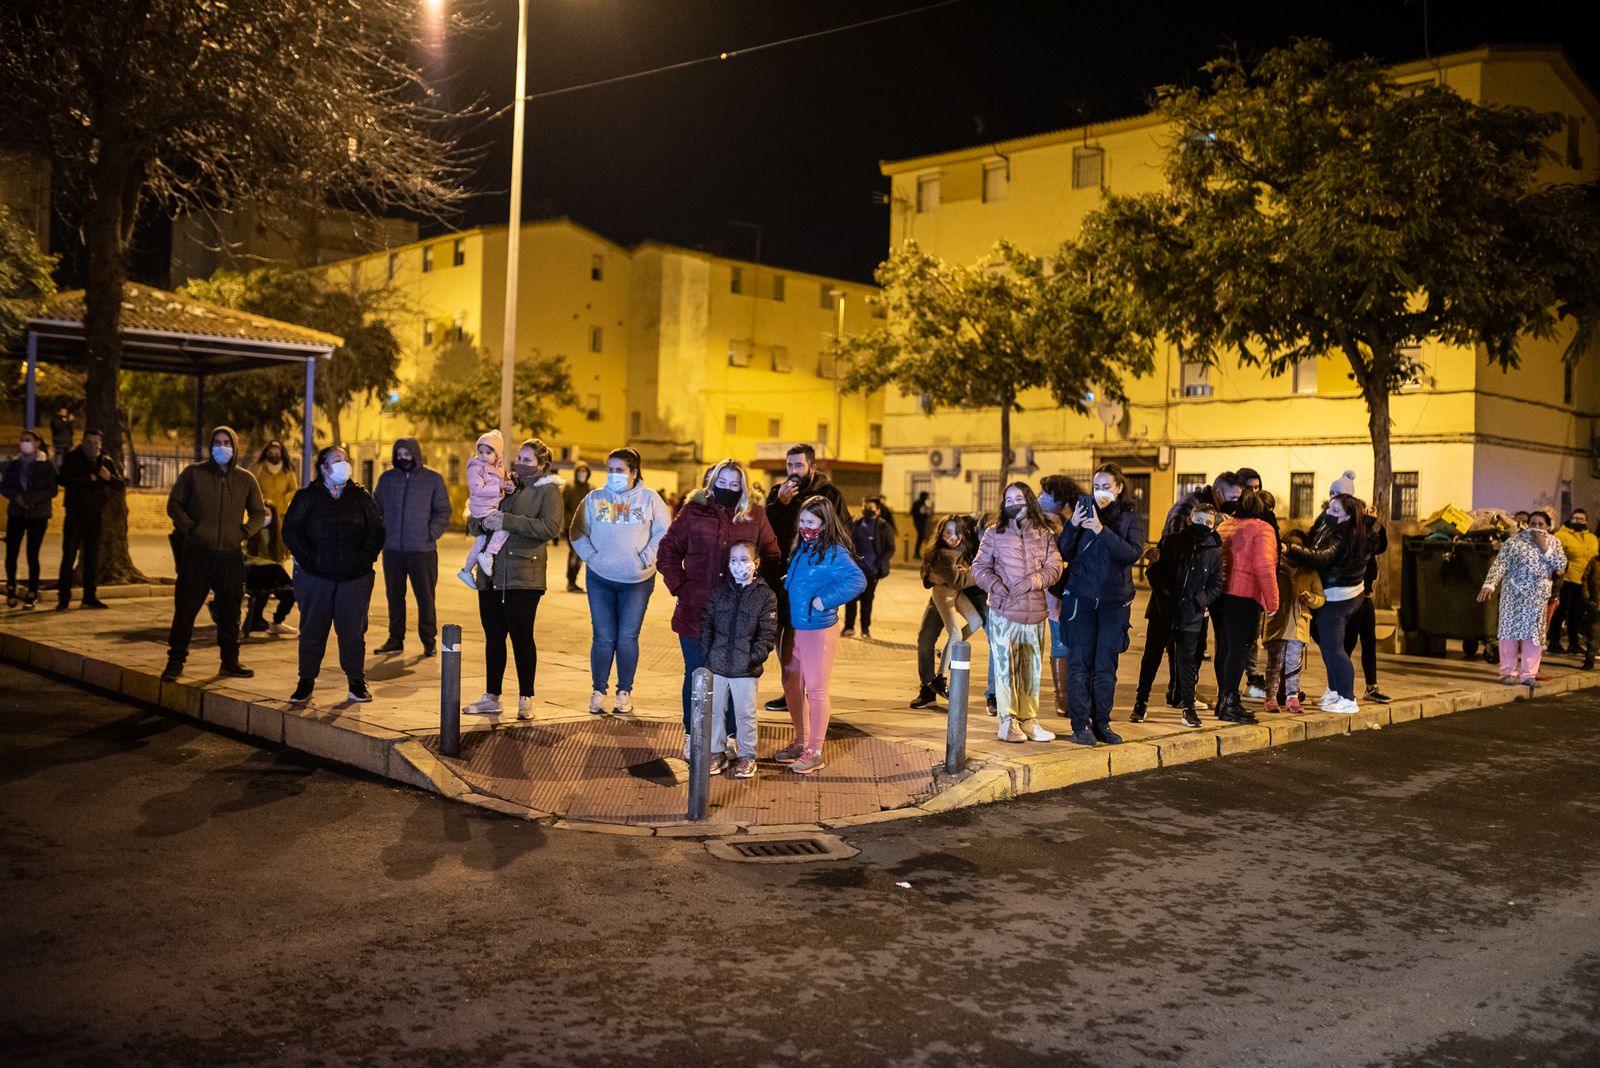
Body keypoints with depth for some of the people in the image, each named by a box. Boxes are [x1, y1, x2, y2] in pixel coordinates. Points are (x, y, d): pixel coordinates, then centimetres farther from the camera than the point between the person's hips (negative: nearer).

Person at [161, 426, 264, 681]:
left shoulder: (246, 479, 9)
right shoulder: (193, 473, 3)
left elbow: (259, 513, 16)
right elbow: (174, 504, 4)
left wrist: (244, 532, 1)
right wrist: (190, 528, -7)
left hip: (231, 556, 2)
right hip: (197, 554, -2)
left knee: (230, 612, 9)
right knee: (185, 609, 0)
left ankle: (230, 660, 19)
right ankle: (175, 661, 9)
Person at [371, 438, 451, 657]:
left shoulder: (433, 479, 1)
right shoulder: (386, 478, 10)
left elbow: (443, 512, 2)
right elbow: (376, 508, 17)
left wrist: (431, 534, -9)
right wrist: (380, 534, 5)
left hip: (422, 549, -3)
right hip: (392, 549, 3)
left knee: (425, 597, 1)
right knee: (394, 596, 8)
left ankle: (429, 641, 9)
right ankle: (395, 639, 17)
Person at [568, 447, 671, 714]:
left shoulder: (649, 498, 3)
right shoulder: (594, 498, 6)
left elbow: (664, 532, 2)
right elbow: (577, 532, 9)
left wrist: (646, 557, -7)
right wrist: (591, 556, -4)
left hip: (638, 580, -1)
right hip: (600, 579, 1)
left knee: (628, 637, 1)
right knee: (603, 637, 2)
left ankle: (625, 693, 13)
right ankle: (598, 692, 13)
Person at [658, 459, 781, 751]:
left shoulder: (755, 516, 5)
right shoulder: (694, 511, 3)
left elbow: (771, 557, 10)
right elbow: (667, 552, 6)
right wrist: (679, 586, -3)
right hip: (696, 611, 0)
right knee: (696, 675, 9)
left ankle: (729, 738, 18)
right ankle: (691, 735, 22)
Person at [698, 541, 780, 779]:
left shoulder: (765, 596, -3)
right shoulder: (718, 591, 6)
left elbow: (768, 633, -5)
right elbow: (705, 623, 6)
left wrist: (754, 657, -14)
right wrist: (707, 652, -4)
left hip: (746, 669, -3)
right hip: (717, 665, 3)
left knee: (745, 714, 6)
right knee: (714, 710, 11)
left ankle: (746, 755, 20)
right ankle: (717, 752, 25)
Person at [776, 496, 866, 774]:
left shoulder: (833, 553, -15)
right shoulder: (800, 548, 10)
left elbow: (857, 581, -28)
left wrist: (825, 600, -26)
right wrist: (786, 584, 6)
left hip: (818, 631, -8)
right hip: (793, 628, 8)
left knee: (815, 690, 0)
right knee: (791, 686, 16)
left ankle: (815, 752, 9)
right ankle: (801, 742, 31)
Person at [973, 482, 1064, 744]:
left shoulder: (1045, 534, 7)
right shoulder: (994, 534, 5)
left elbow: (1054, 567, 0)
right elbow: (979, 566, 4)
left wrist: (1030, 582, -15)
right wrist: (995, 585, -14)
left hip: (1035, 613, 2)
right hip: (1003, 612, -2)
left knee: (1033, 667, 8)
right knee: (1005, 666, -3)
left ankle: (1028, 719, 19)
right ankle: (1008, 722, 4)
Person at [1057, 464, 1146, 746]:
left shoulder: (1130, 518, 4)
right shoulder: (1083, 512, 5)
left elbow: (1133, 553, -13)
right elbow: (1064, 554, 0)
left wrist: (1101, 530, -22)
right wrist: (1072, 526, -16)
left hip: (1114, 600, 0)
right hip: (1081, 597, 0)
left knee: (1106, 664, 4)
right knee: (1080, 662, -3)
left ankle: (1102, 722, 13)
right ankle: (1081, 724, 0)